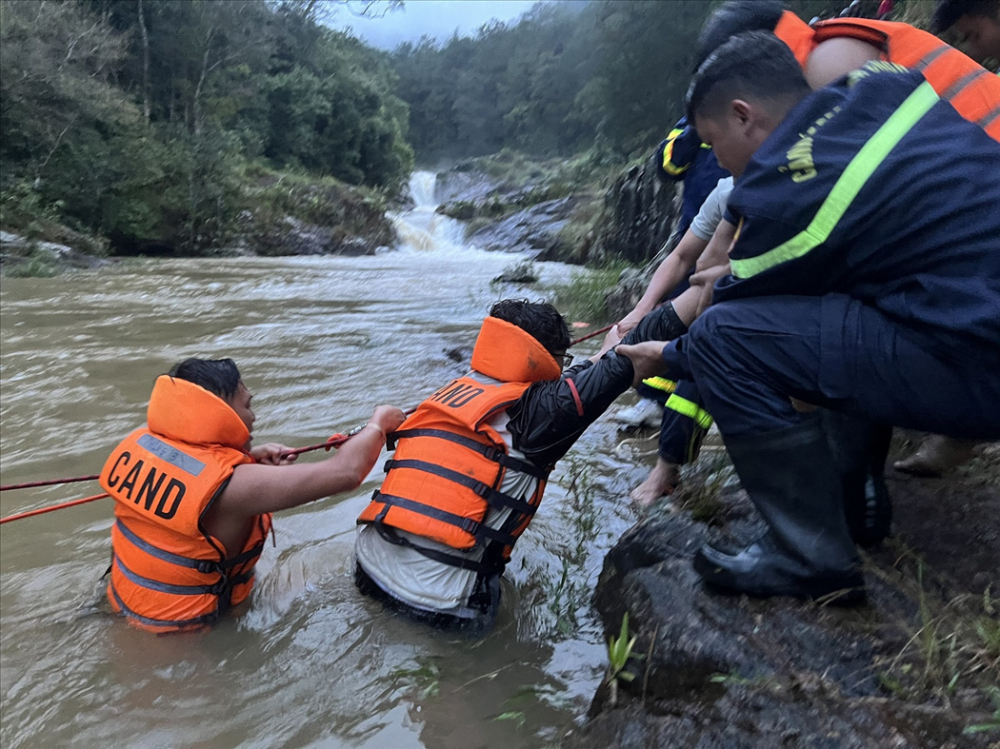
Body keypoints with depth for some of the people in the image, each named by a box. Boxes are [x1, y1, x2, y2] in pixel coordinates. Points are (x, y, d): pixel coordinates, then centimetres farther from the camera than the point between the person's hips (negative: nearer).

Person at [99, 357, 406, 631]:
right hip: (178, 625, -7)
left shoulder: (139, 442, -12)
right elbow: (345, 473, -27)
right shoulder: (231, 485, -31)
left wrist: (249, 457, -3)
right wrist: (378, 424, -9)